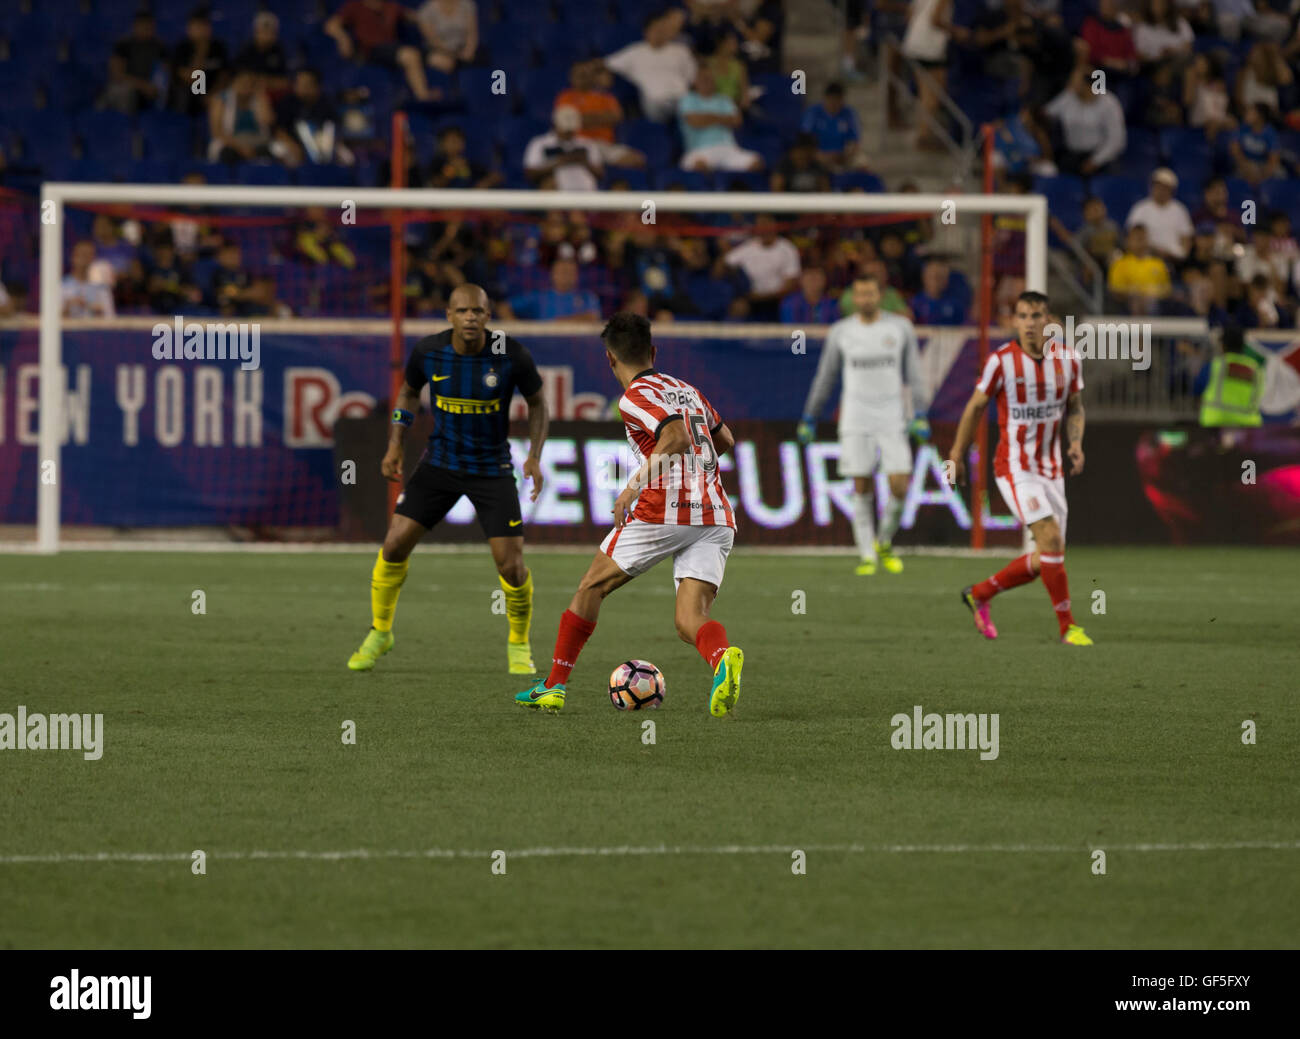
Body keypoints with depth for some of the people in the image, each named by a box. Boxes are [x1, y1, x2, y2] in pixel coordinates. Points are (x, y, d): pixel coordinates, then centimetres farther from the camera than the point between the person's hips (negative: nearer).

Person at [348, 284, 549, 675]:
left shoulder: (512, 354, -17)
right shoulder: (428, 351, -12)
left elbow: (537, 402, 0)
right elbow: (409, 392, 9)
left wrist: (535, 456, -12)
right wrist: (395, 446, -1)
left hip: (492, 468, -2)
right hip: (440, 463, 2)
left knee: (511, 566, -8)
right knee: (395, 545, -6)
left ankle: (519, 644, 19)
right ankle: (380, 632, 17)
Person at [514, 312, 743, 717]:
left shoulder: (635, 397, -3)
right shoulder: (688, 390, 20)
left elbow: (677, 438, -19)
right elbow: (724, 440, 33)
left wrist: (635, 484, -17)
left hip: (663, 512, -6)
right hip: (717, 518, 6)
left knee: (592, 587, 14)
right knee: (689, 620, -3)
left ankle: (554, 685, 20)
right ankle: (723, 657, -39)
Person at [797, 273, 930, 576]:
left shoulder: (901, 327, 5)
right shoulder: (840, 332, 6)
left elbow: (914, 375, 6)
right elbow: (825, 378, 14)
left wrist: (920, 415, -3)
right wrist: (808, 419, 13)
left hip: (893, 419, 0)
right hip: (856, 420, 0)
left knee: (899, 486, -9)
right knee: (861, 488, -3)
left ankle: (885, 543, 14)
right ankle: (866, 555, 4)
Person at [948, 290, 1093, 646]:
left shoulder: (1068, 359, -1)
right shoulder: (1001, 361, -12)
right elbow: (975, 407, 0)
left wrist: (1076, 443, -5)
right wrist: (957, 456, 6)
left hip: (1051, 469, 5)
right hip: (1015, 467, -5)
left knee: (1046, 559, 6)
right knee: (1050, 538, -20)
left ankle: (980, 594, 27)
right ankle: (1067, 626, -13)